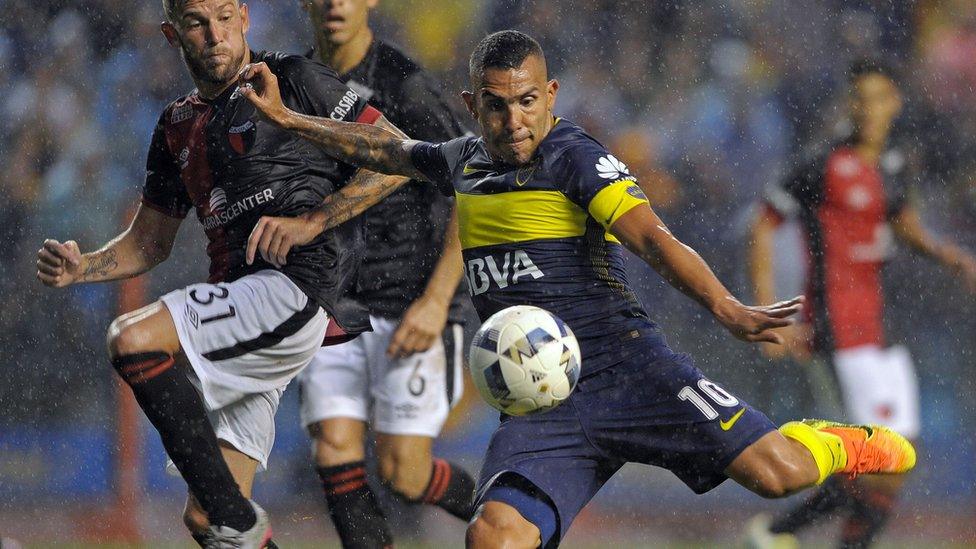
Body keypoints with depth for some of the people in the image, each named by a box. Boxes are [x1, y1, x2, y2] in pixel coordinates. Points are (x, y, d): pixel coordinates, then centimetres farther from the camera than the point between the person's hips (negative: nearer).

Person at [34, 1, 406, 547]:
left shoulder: (293, 80, 2)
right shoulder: (178, 126, 20)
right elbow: (149, 241, 25)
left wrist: (311, 221, -11)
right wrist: (80, 267, 5)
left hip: (301, 284, -7)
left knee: (134, 340, -26)